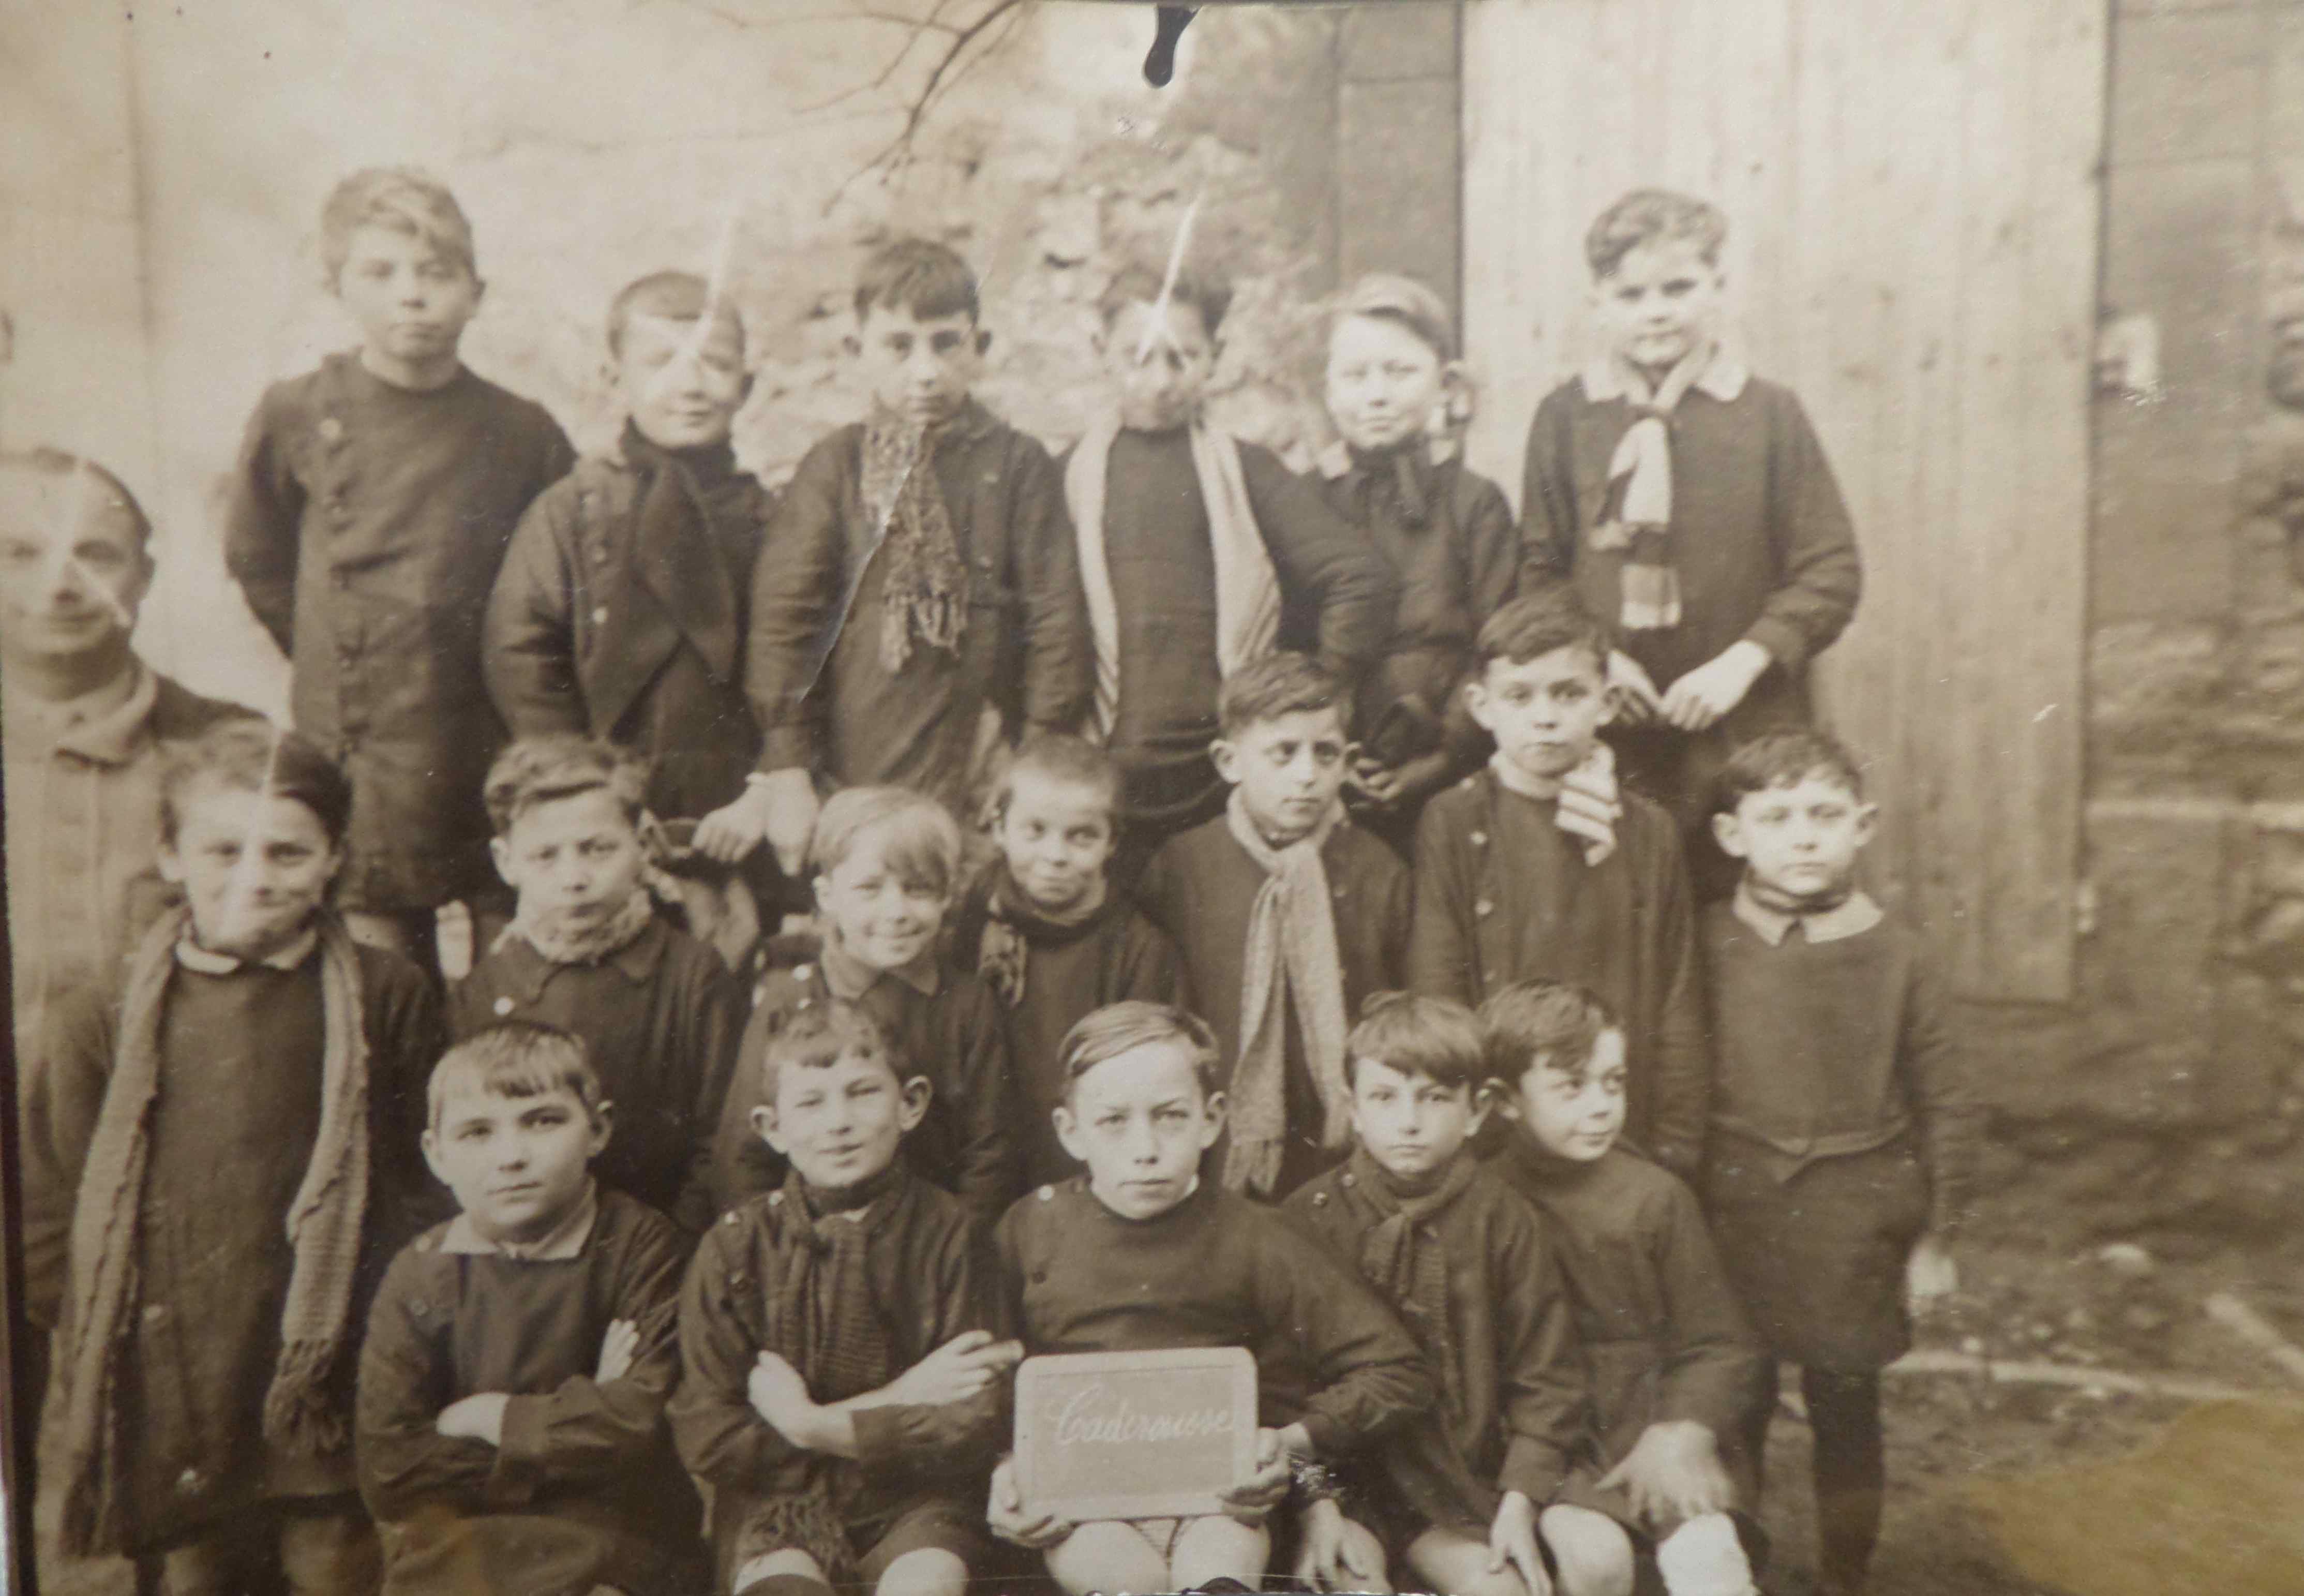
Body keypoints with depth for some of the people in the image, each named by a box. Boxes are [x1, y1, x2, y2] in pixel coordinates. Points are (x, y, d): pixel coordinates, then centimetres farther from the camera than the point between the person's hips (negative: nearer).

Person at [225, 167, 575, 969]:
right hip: (357, 750, 0)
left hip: (501, 757, 0)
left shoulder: (522, 433, -3)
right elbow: (256, 560, 13)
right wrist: (336, 662, 9)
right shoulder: (295, 415, -2)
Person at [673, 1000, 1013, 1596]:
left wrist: (814, 1425, -13)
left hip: (916, 1501, 0)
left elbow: (975, 1430, -7)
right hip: (778, 1503, 1)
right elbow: (706, 1436, -6)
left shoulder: (947, 1231, -3)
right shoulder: (736, 1245, -1)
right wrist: (893, 1404, -11)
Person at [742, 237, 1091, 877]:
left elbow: (1057, 619, 3)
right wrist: (786, 768, -6)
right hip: (848, 784, 1)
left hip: (984, 785, 0)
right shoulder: (833, 468, 6)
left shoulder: (1019, 465, 4)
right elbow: (782, 614, 1)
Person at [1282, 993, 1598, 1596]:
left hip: (1489, 1457, 3)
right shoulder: (1310, 1217, -5)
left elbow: (1546, 1370, 2)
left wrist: (1522, 1496, -7)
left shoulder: (1501, 1215, 0)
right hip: (1376, 1475, -2)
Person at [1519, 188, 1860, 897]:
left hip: (1744, 737, 0)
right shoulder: (1564, 416, 6)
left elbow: (1832, 571, 2)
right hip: (1600, 738, 1)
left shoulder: (1768, 413, 3)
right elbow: (1533, 568, 7)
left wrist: (1743, 660, -11)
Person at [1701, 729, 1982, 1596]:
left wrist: (1935, 1239, 3)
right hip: (1734, 1212, 0)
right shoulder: (1710, 942, -6)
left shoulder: (1892, 952, -5)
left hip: (1855, 1222, 0)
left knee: (1847, 1413, 13)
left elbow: (1948, 1106, 1)